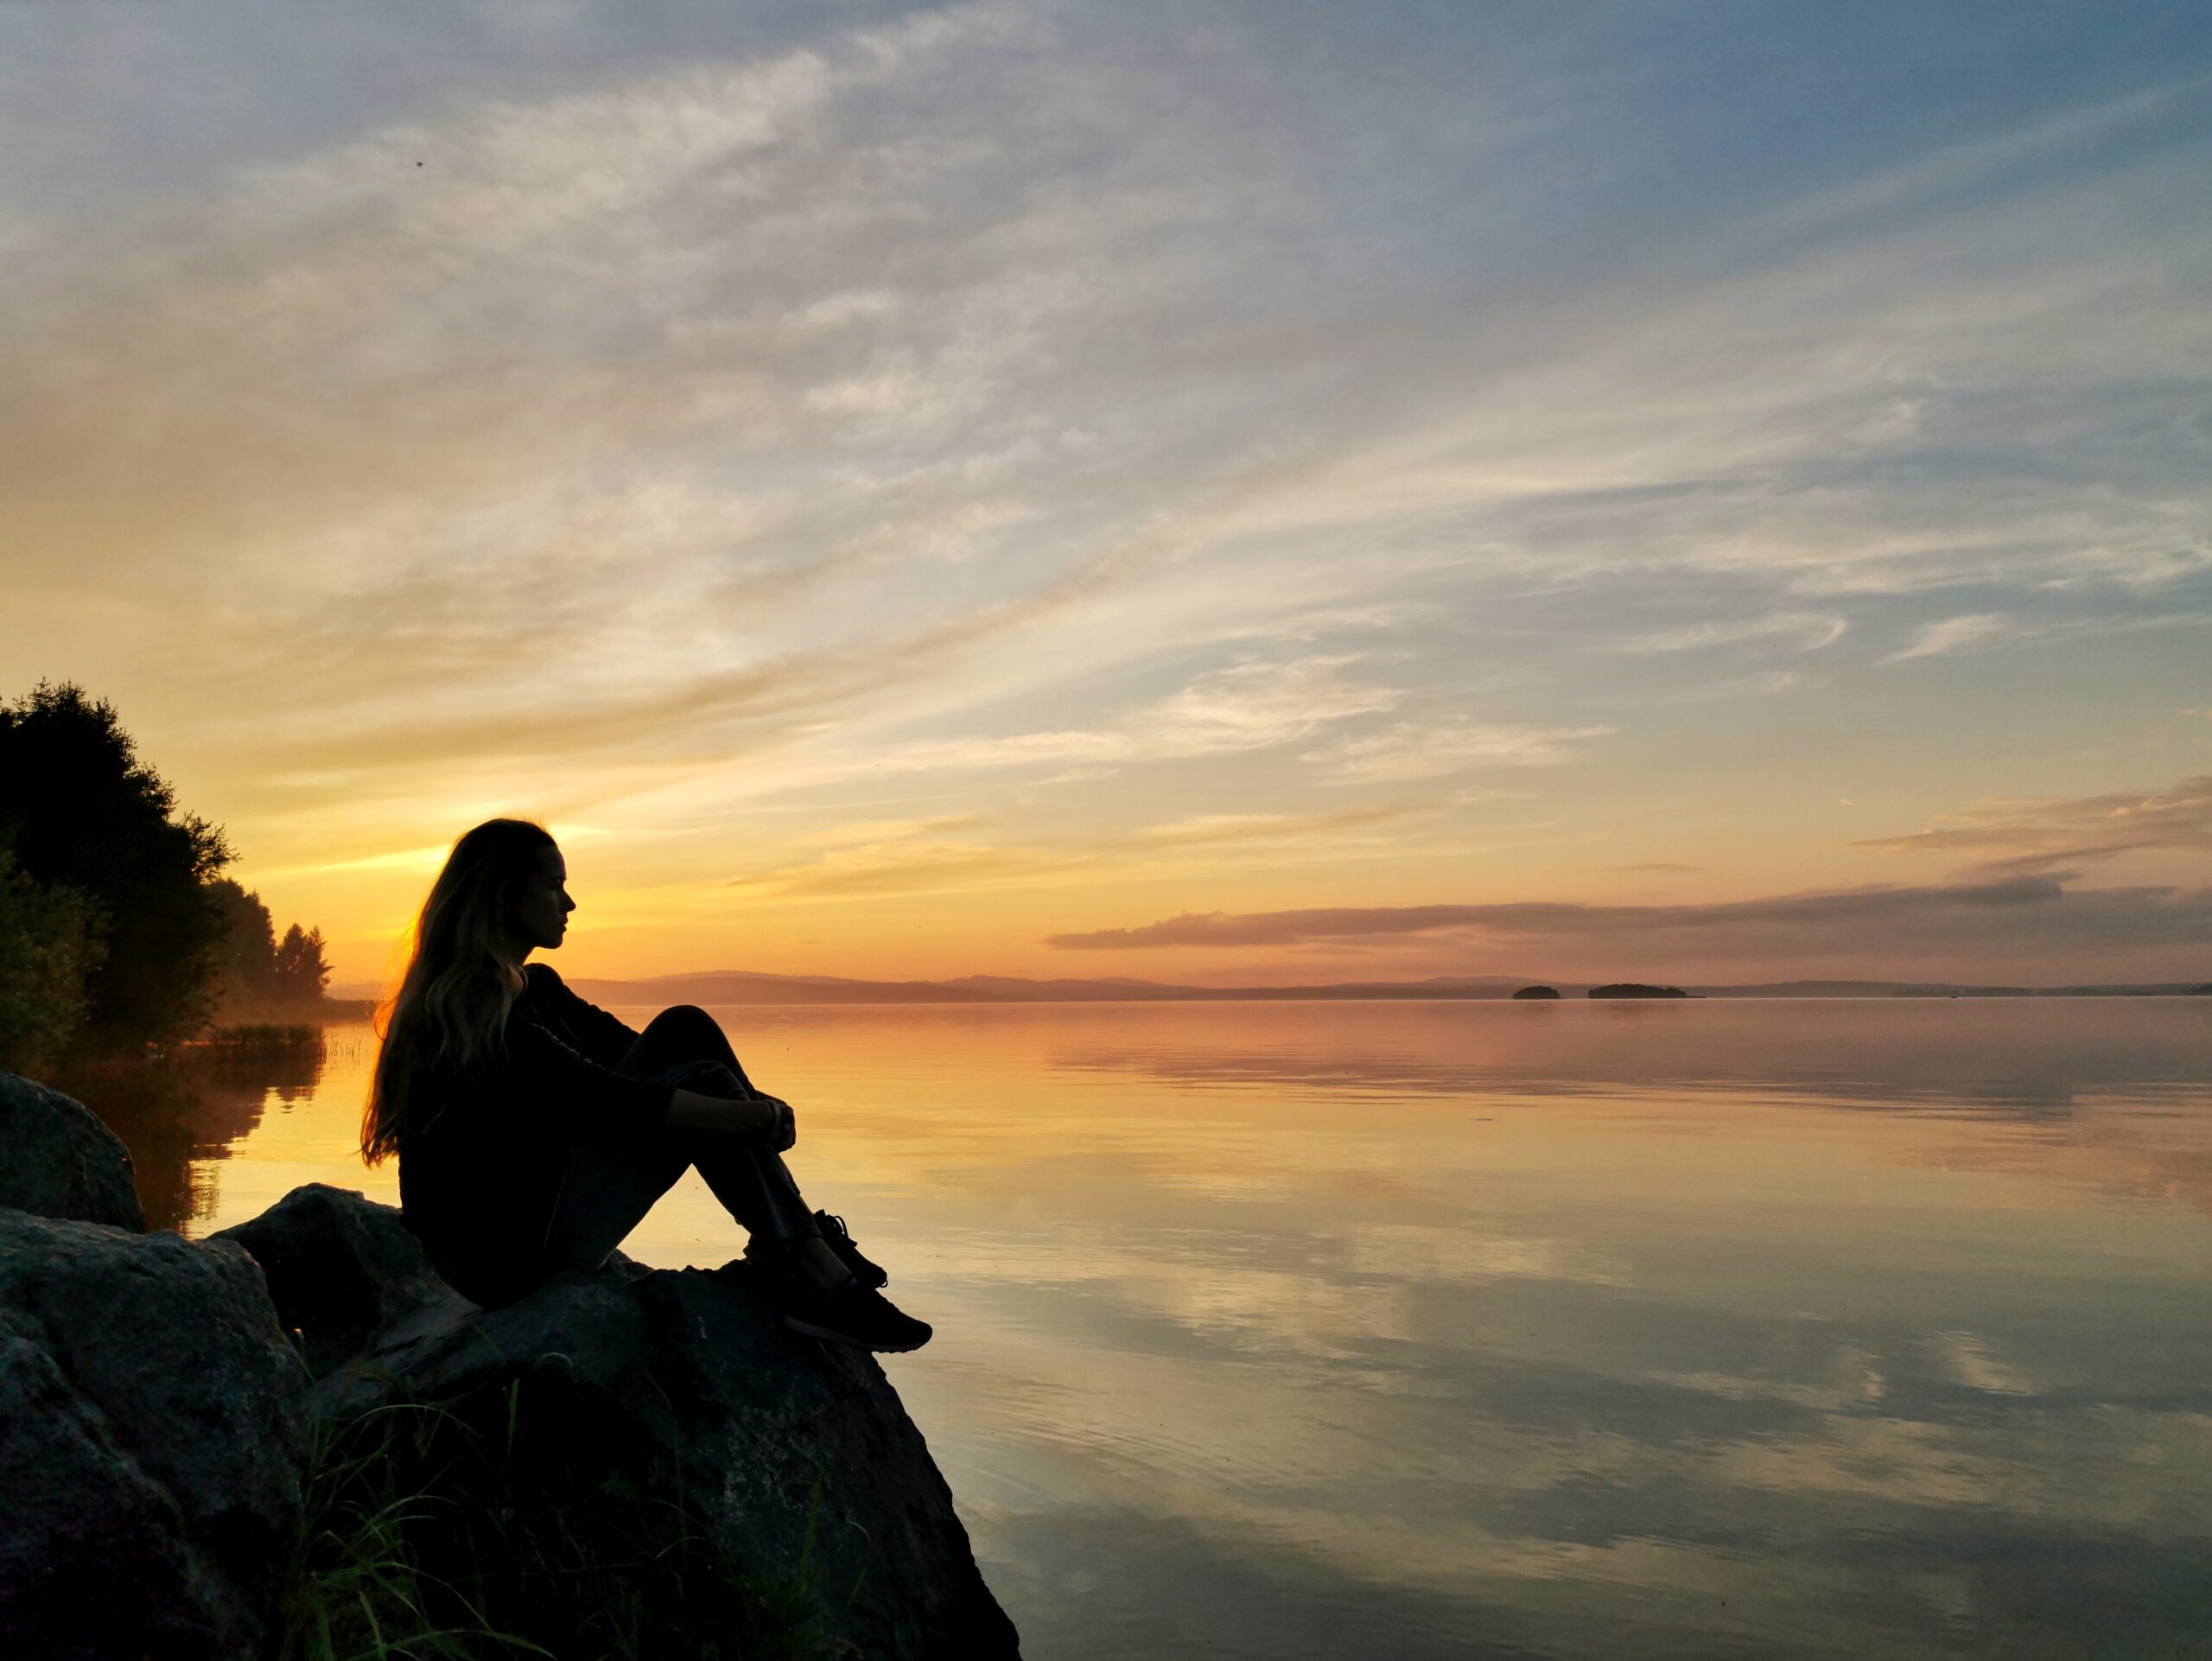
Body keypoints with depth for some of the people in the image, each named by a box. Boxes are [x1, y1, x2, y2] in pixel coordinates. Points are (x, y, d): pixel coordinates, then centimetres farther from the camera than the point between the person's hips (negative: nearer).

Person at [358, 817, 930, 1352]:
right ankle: (822, 1280, -17)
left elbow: (623, 1051, 10)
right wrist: (749, 1115, -25)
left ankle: (804, 1239, -7)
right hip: (508, 1261, -9)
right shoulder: (467, 1008, -18)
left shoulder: (535, 987, 14)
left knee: (685, 1029, -1)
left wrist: (756, 1106, -5)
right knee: (703, 1086, -16)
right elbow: (599, 1098, -26)